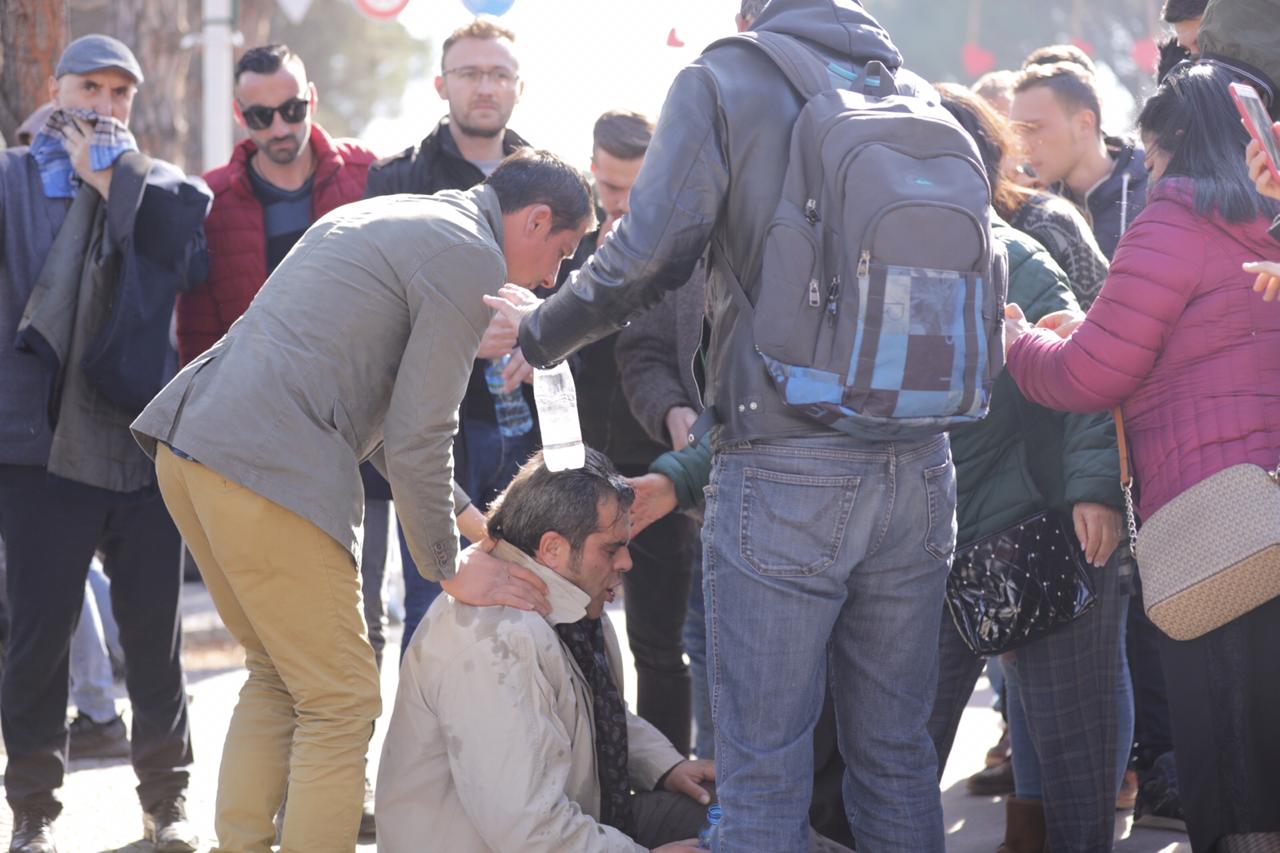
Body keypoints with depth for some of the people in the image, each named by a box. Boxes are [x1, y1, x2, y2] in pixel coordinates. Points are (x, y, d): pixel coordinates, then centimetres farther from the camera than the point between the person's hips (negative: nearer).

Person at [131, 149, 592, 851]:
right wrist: (448, 569, 4)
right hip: (268, 470, -10)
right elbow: (417, 436, -7)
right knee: (341, 702, -1)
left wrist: (464, 516, 30)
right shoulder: (471, 257, -3)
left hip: (186, 446, 10)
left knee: (277, 678, 21)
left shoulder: (383, 217, 27)